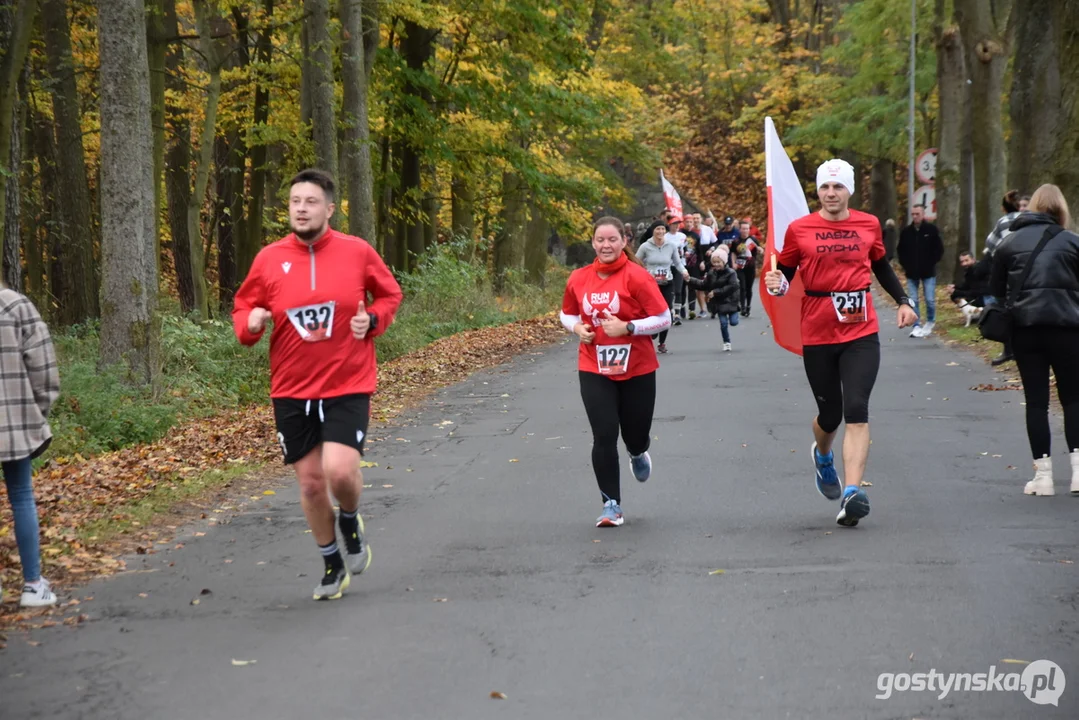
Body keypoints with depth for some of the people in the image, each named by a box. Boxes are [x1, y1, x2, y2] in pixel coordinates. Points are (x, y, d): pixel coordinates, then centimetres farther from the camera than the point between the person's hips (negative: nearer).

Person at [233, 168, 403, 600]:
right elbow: (243, 309, 9)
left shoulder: (357, 252, -4)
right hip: (291, 390, 2)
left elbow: (390, 295, 11)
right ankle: (332, 564, 29)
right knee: (310, 481, 7)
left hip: (347, 386, -2)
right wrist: (250, 323, -13)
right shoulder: (269, 259, -1)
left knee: (340, 470, -20)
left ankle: (351, 521, 17)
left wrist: (372, 320, -9)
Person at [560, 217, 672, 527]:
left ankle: (638, 454, 49)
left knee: (635, 436, 9)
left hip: (637, 370, -2)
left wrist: (627, 327, -22)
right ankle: (612, 505, 5)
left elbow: (663, 318, -12)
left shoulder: (636, 276, -12)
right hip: (595, 370, 2)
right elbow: (567, 314, 17)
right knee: (604, 436, -6)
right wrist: (577, 328, -5)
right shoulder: (578, 279, 0)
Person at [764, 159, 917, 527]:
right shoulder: (799, 230, -1)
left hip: (861, 333, 1)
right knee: (830, 413, 10)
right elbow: (785, 274, 5)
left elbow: (881, 267, 22)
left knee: (856, 411, -13)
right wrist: (777, 284, -17)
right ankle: (823, 456, 46)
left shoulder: (868, 225, 6)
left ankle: (852, 492, -18)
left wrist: (903, 301, 13)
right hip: (817, 335, 0)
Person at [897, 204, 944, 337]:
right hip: (911, 273, 2)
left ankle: (930, 323, 20)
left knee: (930, 300, -2)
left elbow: (939, 249, 1)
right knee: (912, 301, 0)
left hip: (928, 272, -2)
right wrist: (905, 265, 2)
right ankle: (917, 326, 6)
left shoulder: (931, 230, -4)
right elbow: (900, 251, 12)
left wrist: (932, 263, -4)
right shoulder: (906, 232, 1)